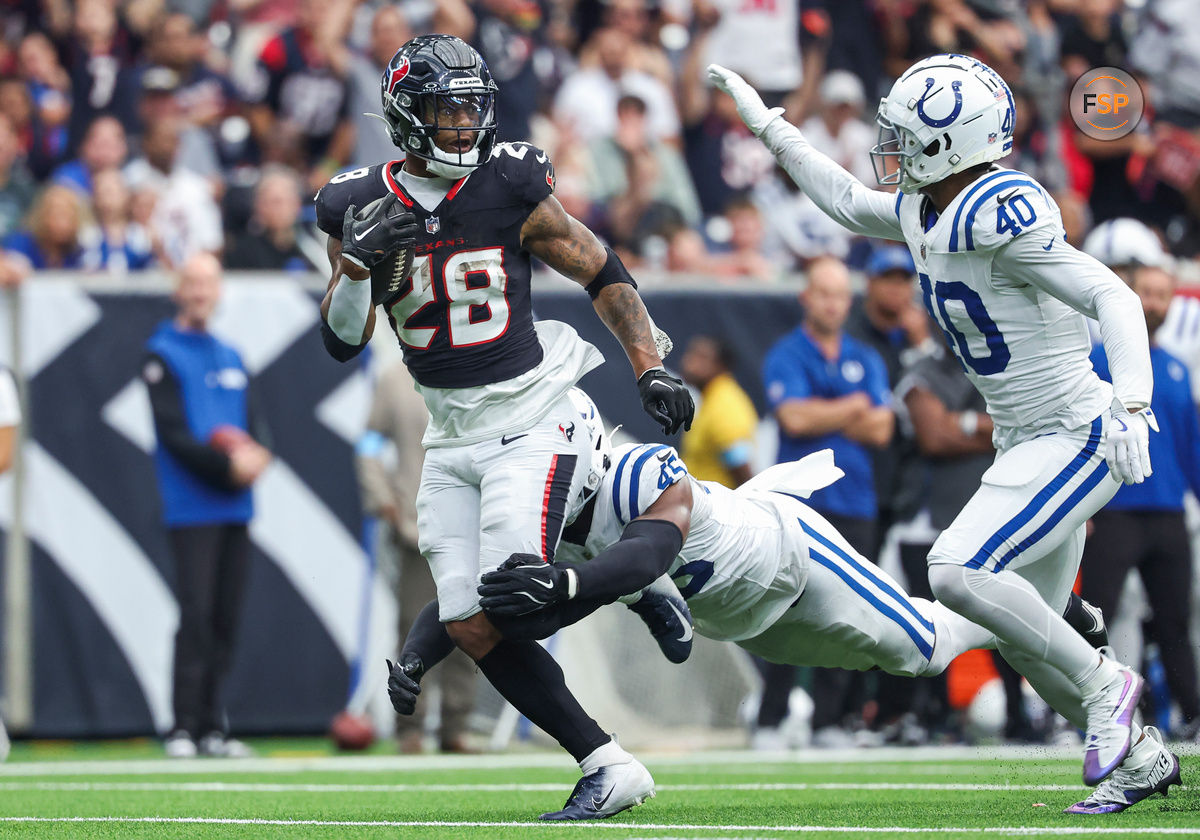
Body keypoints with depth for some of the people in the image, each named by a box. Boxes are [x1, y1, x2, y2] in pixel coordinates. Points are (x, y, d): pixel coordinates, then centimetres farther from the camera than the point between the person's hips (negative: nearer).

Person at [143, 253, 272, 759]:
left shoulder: (230, 358, 19)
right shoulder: (163, 355, -1)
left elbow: (253, 423, 14)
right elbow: (173, 434, -10)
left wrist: (256, 455, -8)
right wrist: (227, 464, -19)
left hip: (235, 509, 6)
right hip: (192, 507, -6)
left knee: (225, 621, 6)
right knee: (196, 616, -11)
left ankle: (212, 727, 10)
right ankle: (183, 729, -10)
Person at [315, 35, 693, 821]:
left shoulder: (510, 189, -8)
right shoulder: (360, 207, 0)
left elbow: (603, 272, 1)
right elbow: (343, 340, -1)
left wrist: (652, 367, -7)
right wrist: (359, 263, -20)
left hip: (531, 417, -4)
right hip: (451, 435, 4)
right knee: (478, 630, -4)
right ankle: (606, 766, 3)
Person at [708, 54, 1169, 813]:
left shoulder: (1000, 216, -22)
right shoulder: (925, 212, 5)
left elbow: (1114, 297, -25)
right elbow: (848, 201, 26)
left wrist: (1130, 406, -37)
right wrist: (767, 125, 26)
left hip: (1080, 436, -9)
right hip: (1028, 445, 9)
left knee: (957, 570, -21)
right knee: (1025, 638, 8)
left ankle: (1103, 685, -8)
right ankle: (1138, 758, 20)